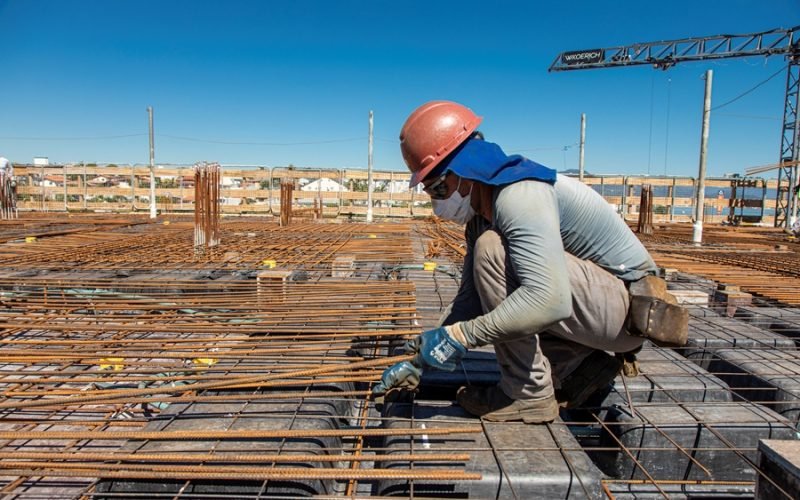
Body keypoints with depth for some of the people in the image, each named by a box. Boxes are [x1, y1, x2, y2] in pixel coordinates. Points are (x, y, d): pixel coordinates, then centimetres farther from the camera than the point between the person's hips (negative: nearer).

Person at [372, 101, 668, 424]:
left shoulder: (519, 195, -25)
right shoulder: (481, 212, 6)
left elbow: (549, 299, -38)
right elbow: (469, 300, 8)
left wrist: (460, 335, -31)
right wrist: (421, 361, 3)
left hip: (630, 306, -10)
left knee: (492, 250, -24)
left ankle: (529, 395, -13)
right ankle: (585, 366, 14)